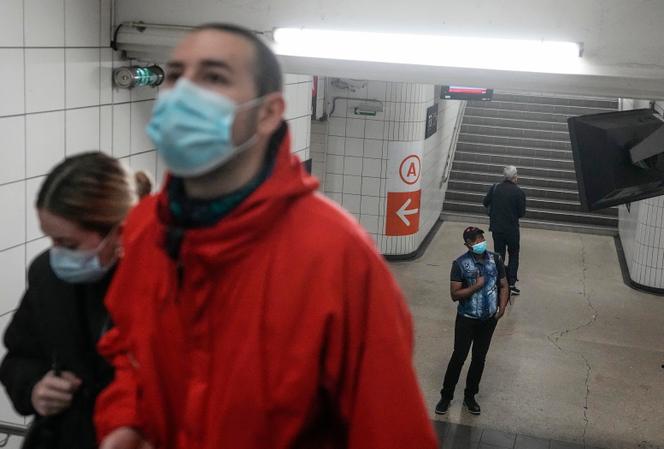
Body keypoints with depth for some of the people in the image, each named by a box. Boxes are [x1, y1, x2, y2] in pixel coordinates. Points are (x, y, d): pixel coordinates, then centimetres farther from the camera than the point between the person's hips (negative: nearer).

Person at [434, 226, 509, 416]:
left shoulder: (495, 259, -4)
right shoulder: (460, 264, -15)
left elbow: (503, 286, 5)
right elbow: (454, 294, -16)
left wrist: (502, 307, -7)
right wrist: (476, 286, -26)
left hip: (489, 319, 4)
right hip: (467, 318, -4)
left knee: (479, 358, 13)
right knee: (459, 357, 1)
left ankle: (470, 396, 29)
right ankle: (446, 396, 17)